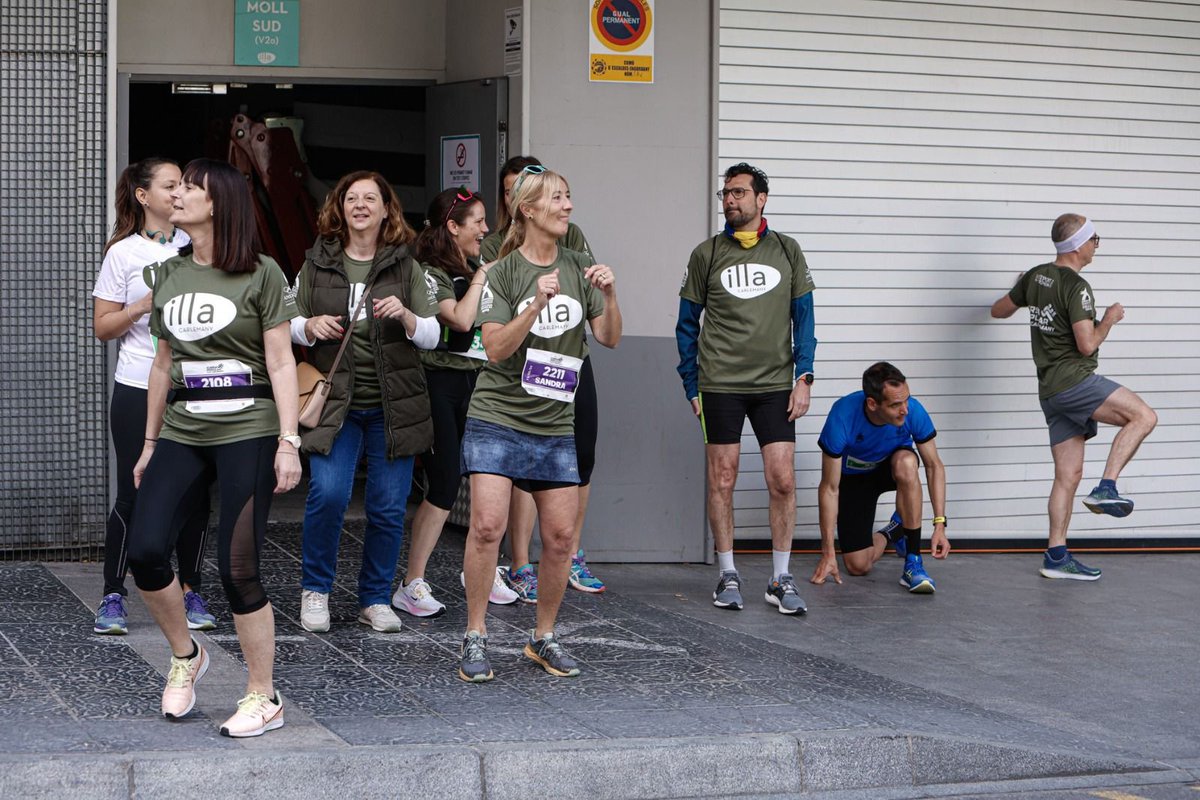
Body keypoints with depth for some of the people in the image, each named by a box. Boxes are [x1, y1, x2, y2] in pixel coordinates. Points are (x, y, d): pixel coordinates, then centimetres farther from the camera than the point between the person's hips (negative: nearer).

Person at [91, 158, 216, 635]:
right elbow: (102, 327, 1)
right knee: (133, 493, -2)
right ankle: (113, 598, 8)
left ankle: (191, 592, 16)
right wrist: (143, 306, -14)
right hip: (139, 387, -2)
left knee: (194, 493, 4)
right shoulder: (124, 252, 1)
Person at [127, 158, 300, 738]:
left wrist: (288, 443, -11)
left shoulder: (261, 275, -2)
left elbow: (280, 364, -4)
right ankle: (184, 656, 15)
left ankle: (264, 698, 7)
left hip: (247, 430, -5)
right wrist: (150, 442, 18)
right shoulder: (168, 274, 13)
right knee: (145, 549, -11)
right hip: (182, 429, 5)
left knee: (237, 568, -7)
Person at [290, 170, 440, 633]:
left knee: (388, 506, 1)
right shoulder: (317, 264, 7)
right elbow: (290, 325, 14)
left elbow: (432, 335, 0)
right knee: (328, 494, -16)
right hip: (335, 403, -1)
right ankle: (315, 590, 5)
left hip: (393, 405, 1)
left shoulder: (406, 266, 5)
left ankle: (375, 599, 17)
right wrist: (311, 326, -8)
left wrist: (406, 316, -20)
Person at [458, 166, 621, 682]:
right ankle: (475, 639, -2)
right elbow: (495, 348, -12)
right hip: (498, 417, -4)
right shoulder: (503, 273, -3)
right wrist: (537, 305, -23)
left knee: (560, 534, 1)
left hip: (556, 425, 4)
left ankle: (543, 638, 18)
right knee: (487, 525, -14)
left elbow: (609, 339, 7)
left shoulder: (578, 269, 9)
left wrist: (609, 296, -11)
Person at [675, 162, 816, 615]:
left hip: (774, 383, 1)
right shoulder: (706, 254, 4)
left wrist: (803, 377, 0)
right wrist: (691, 386, 5)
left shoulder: (786, 251, 7)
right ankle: (727, 577, 13)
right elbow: (687, 324, 9)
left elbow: (803, 317, 9)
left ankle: (780, 580, 6)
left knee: (782, 481, -4)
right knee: (722, 480, 2)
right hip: (720, 385, -1)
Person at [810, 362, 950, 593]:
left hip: (891, 465, 1)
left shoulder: (913, 411, -30)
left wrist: (940, 524, -23)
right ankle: (890, 533, 24)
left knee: (906, 462, -38)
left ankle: (913, 564, -27)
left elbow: (934, 466, -14)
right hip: (853, 477, -1)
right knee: (858, 566, -13)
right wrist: (828, 553, -25)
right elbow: (829, 488, -26)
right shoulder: (842, 417, -35)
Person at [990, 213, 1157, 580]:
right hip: (1075, 381, -9)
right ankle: (1106, 488, -18)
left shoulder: (1036, 277, 13)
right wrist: (1109, 319, 0)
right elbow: (1087, 344, -18)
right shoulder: (1076, 287, -13)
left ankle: (1057, 556, 7)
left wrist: (1024, 294, 44)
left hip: (1051, 392, 9)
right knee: (1144, 416, -14)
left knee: (1068, 476, 8)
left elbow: (998, 310, 25)